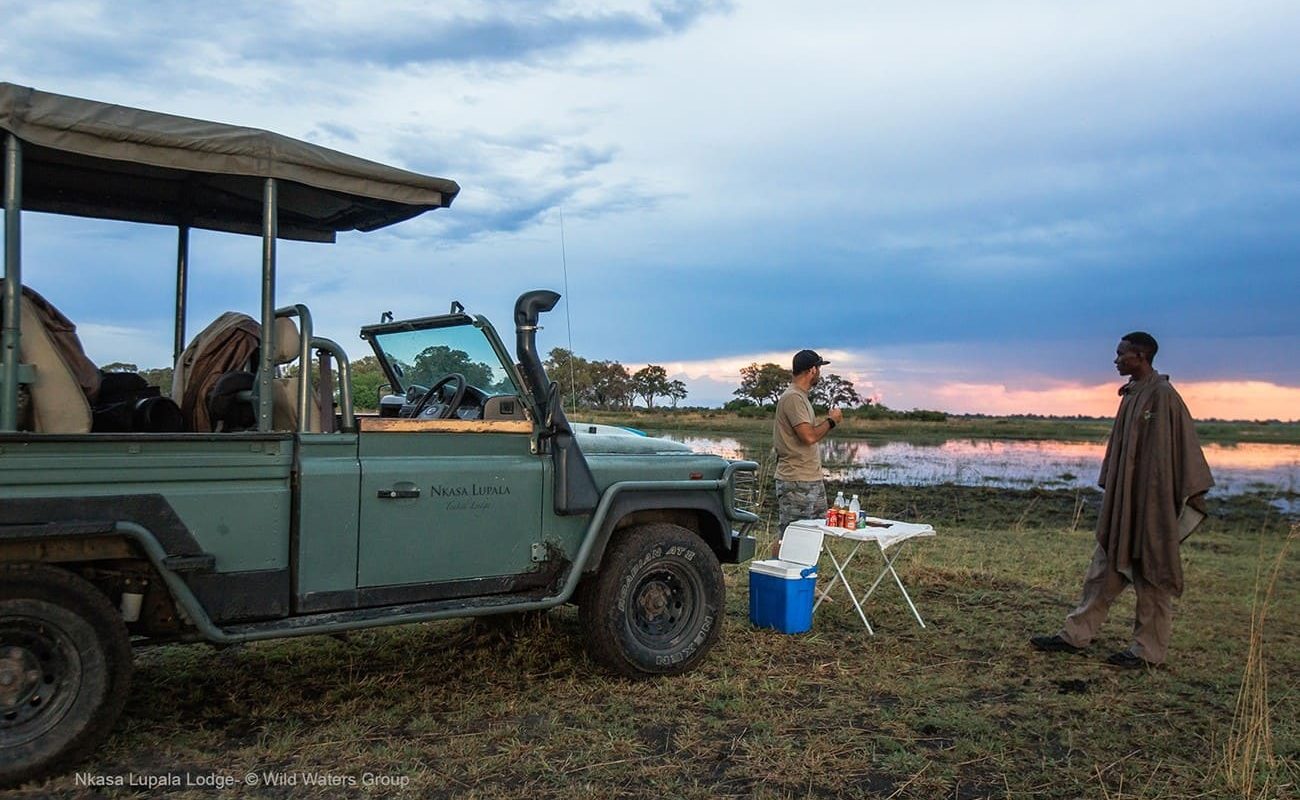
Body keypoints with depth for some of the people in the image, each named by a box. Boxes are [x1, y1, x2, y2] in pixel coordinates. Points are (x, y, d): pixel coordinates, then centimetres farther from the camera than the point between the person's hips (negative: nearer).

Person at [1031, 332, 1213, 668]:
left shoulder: (1163, 395, -14)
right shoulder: (1131, 394, 12)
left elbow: (1182, 448, -15)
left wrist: (1187, 499, -16)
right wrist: (1108, 487, 17)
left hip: (1152, 501, -9)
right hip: (1122, 499, 9)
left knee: (1151, 575, 3)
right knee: (1106, 567, 12)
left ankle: (1149, 650, 14)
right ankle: (1076, 634, 17)